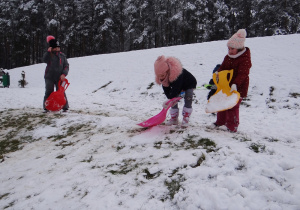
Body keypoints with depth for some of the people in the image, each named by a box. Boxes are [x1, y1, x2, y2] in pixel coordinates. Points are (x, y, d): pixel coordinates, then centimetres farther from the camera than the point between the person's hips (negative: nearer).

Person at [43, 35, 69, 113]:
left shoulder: (62, 55, 7)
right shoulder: (49, 54, 3)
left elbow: (66, 66, 3)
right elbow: (45, 60, -18)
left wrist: (64, 74, -11)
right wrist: (48, 51, -25)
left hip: (59, 78, 1)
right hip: (49, 77, 0)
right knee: (49, 92, 4)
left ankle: (65, 107, 7)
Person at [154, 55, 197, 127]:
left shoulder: (176, 73, -45)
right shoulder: (161, 76, -22)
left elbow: (176, 88, -44)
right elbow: (166, 88, -15)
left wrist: (170, 100, -43)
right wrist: (170, 98, -28)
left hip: (189, 83, -6)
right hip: (177, 85, 7)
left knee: (188, 100, -18)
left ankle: (185, 119, -13)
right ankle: (174, 119, 7)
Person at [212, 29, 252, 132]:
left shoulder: (245, 59, -17)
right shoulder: (228, 57, 7)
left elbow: (242, 74, -26)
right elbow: (223, 67, 11)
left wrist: (235, 84, -39)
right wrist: (218, 73, -11)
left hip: (238, 88, -8)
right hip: (226, 86, 8)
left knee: (232, 106, -6)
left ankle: (232, 126, 8)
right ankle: (220, 121, 35)